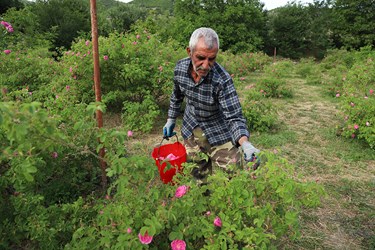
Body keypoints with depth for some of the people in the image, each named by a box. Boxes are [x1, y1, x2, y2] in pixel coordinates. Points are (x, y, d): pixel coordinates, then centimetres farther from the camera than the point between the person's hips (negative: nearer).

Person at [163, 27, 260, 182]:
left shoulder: (223, 80, -30)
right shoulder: (180, 67, -15)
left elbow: (234, 117, -31)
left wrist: (245, 144, -47)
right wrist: (171, 121, 12)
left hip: (218, 131, -3)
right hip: (190, 130, 4)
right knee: (197, 175, 17)